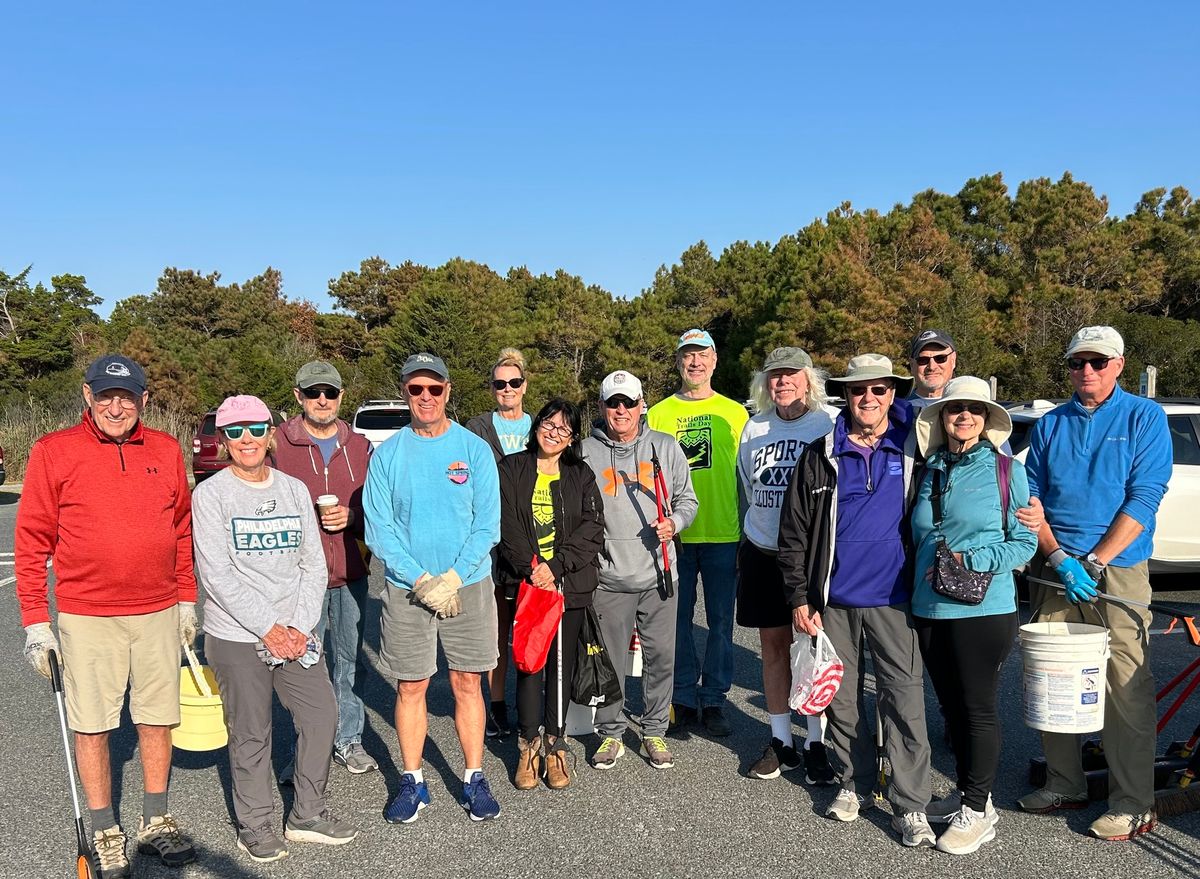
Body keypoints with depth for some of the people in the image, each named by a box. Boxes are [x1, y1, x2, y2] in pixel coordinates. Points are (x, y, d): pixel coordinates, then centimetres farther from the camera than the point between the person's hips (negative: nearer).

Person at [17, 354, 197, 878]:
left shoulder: (166, 450, 4)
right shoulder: (53, 452, -5)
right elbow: (31, 541, -3)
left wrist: (187, 600, 13)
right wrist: (35, 622, -5)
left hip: (159, 613, 3)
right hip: (86, 617, -2)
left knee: (158, 718, 11)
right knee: (92, 726, 6)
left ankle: (155, 823, 29)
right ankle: (105, 833, 24)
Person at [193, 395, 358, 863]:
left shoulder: (295, 489, 7)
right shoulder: (211, 494, -6)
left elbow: (314, 564, 6)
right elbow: (216, 573, -12)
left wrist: (300, 626, -6)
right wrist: (268, 628, -15)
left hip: (294, 633, 4)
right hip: (236, 636, -4)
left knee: (322, 715, 5)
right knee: (251, 734, 5)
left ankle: (307, 815, 24)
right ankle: (254, 825, 27)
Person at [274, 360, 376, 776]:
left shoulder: (360, 446, 8)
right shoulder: (277, 445, -3)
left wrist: (351, 516, -8)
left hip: (351, 574, 3)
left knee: (349, 659, 13)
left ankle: (349, 740, 28)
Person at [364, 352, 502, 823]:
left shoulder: (475, 449, -2)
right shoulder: (387, 454, 0)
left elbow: (487, 524, -5)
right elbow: (379, 530, -3)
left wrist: (453, 578, -15)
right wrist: (421, 580, -13)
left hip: (469, 586, 0)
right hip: (405, 589, 1)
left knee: (467, 683, 7)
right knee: (410, 688, 8)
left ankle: (474, 780, 20)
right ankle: (412, 782, 23)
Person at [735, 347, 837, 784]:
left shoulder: (830, 426, -6)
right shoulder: (754, 429, 8)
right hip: (763, 554, 4)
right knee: (774, 645, 10)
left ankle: (816, 744, 15)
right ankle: (781, 741, 22)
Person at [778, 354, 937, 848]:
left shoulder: (910, 450, 3)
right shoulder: (820, 457, 3)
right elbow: (793, 533, 3)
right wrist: (799, 597, -1)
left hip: (892, 599, -1)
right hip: (833, 599, 2)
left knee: (904, 700, -2)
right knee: (841, 698, 12)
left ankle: (911, 805, 8)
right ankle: (856, 784, 29)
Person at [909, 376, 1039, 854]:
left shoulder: (1007, 470, -5)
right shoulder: (931, 471, 9)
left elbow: (1025, 543, -5)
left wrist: (970, 560, -17)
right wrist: (920, 587, 6)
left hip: (983, 610, -5)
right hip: (929, 609, 5)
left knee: (978, 709, 3)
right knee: (951, 707, 15)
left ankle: (978, 810, 17)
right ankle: (966, 793, 31)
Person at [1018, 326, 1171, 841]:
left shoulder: (1144, 417, 1)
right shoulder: (1049, 425, 11)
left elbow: (1144, 498, -8)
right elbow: (1032, 499, 7)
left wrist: (1094, 563, -14)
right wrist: (1058, 558, -9)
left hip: (1117, 567, -4)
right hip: (1053, 566, 4)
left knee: (1126, 685, -4)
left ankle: (1133, 804, 8)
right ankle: (1064, 784, 23)